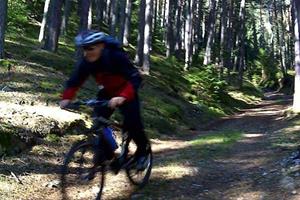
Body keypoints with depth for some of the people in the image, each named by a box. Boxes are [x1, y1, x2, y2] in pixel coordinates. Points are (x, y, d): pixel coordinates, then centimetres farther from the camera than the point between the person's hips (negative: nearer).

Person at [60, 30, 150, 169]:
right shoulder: (86, 62, -19)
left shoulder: (116, 56, -33)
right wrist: (66, 98, -32)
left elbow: (135, 78, -41)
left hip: (125, 93, -5)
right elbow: (75, 81, -14)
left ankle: (143, 149, 13)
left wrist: (122, 97, -56)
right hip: (106, 93, 5)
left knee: (132, 123, -16)